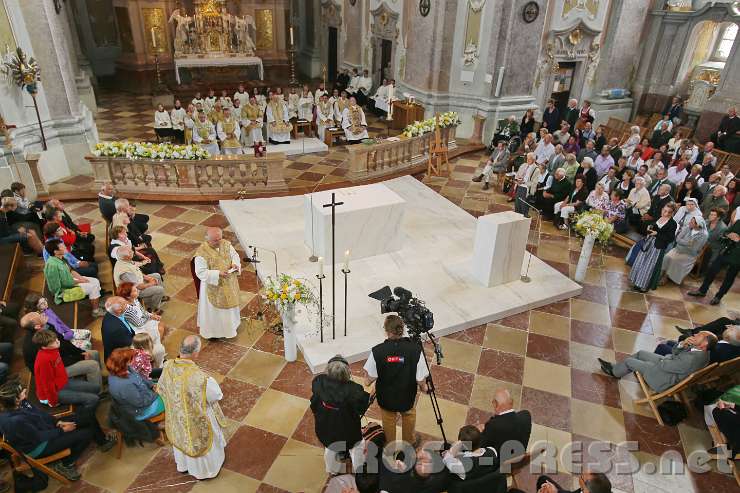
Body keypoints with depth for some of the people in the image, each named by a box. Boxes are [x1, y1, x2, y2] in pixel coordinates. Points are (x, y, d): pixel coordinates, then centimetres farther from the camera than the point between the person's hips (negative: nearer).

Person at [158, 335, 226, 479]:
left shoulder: (168, 366, -25)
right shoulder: (201, 378, -42)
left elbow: (161, 389, -4)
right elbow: (217, 395, -23)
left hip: (177, 417, 5)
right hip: (198, 421, -4)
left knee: (182, 438, 34)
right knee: (199, 442, 26)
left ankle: (183, 465, 61)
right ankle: (204, 469, 54)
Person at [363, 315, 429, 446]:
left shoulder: (377, 351, -25)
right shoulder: (416, 350, -24)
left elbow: (371, 378, -16)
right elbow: (421, 380, -17)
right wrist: (424, 388, 4)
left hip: (386, 398, 0)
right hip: (408, 398, 1)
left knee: (388, 422, 26)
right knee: (409, 415, 30)